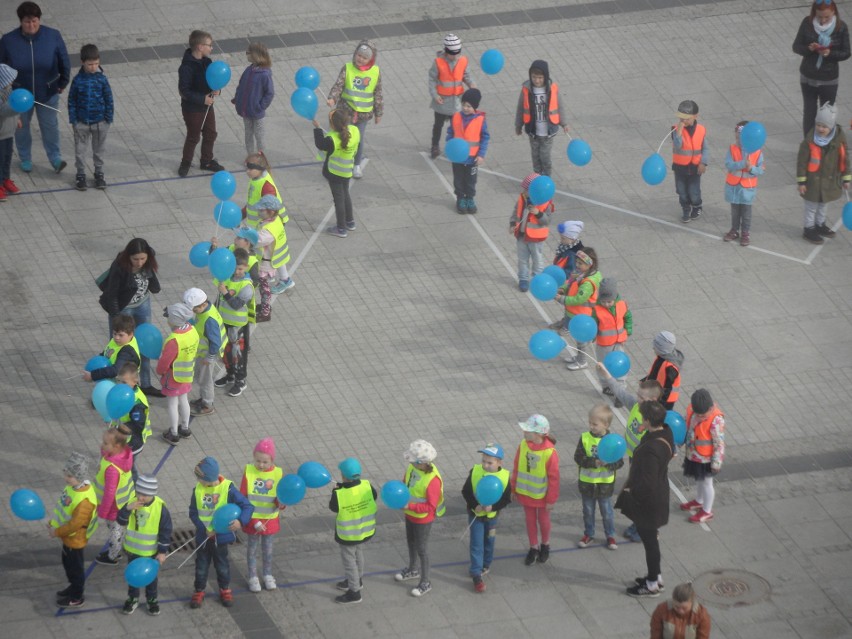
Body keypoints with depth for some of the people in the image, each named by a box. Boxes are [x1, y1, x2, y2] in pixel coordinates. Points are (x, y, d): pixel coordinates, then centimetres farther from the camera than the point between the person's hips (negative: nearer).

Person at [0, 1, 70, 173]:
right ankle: (25, 159, 39)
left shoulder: (53, 36, -17)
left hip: (48, 92, 0)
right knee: (21, 126, 18)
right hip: (20, 93, 0)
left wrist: (63, 82, 4)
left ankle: (55, 158, 31)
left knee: (50, 125, 12)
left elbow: (64, 61, -2)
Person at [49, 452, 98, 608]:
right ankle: (74, 587, 50)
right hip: (68, 537, 9)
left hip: (75, 540, -9)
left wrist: (56, 532, -18)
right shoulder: (74, 486, -9)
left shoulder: (84, 500, -38)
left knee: (75, 567, 13)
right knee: (68, 563, 28)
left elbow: (74, 524, -31)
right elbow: (63, 507, 7)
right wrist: (53, 522, 3)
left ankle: (77, 597, 33)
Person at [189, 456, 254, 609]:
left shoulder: (228, 489, -20)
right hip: (203, 536, 1)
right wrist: (204, 528, -21)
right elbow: (193, 513, -6)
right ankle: (199, 591, 33)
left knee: (222, 565, 18)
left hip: (221, 535, -1)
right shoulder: (198, 490, -12)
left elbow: (247, 506, -20)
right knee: (201, 565, 15)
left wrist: (241, 521, -38)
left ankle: (225, 589, 39)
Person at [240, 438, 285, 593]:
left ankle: (268, 575, 35)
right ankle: (253, 577, 27)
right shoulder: (249, 471, -13)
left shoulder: (278, 473, -11)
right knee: (252, 547, 12)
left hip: (270, 519, 1)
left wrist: (281, 504, -28)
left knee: (267, 548, 17)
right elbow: (242, 497, -9)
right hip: (252, 518, -1)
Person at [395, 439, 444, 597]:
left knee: (421, 549, 9)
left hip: (423, 518, -8)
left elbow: (430, 507, -30)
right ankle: (411, 570, 52)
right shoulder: (413, 467, -14)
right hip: (410, 513, 8)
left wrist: (409, 506, -34)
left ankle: (425, 582, 27)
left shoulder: (432, 480, -36)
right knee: (411, 542, 28)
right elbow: (405, 482, 5)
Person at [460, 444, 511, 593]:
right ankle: (476, 575, 5)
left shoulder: (504, 477, -18)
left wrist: (493, 506, -29)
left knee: (489, 542, 21)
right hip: (475, 514, -1)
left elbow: (506, 499, -12)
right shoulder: (475, 472, -19)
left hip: (492, 515, 1)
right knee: (476, 544, -1)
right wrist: (474, 505, -26)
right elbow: (466, 491, -11)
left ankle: (485, 565, 44)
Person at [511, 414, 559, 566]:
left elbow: (553, 478, -17)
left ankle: (545, 545, 39)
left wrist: (551, 499, -11)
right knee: (530, 520, 17)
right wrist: (514, 489, 6)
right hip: (525, 493, 4)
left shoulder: (550, 452, -27)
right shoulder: (523, 445, -14)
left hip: (542, 495, -4)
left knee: (543, 520, 17)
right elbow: (516, 468, -1)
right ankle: (534, 548, 34)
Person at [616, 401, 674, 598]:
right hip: (659, 494, 9)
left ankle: (652, 585, 26)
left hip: (648, 500, -9)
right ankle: (656, 576, 41)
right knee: (650, 538, 25)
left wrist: (630, 491, -13)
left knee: (649, 541, 9)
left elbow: (647, 483, -33)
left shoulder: (650, 449, -36)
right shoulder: (666, 433, -7)